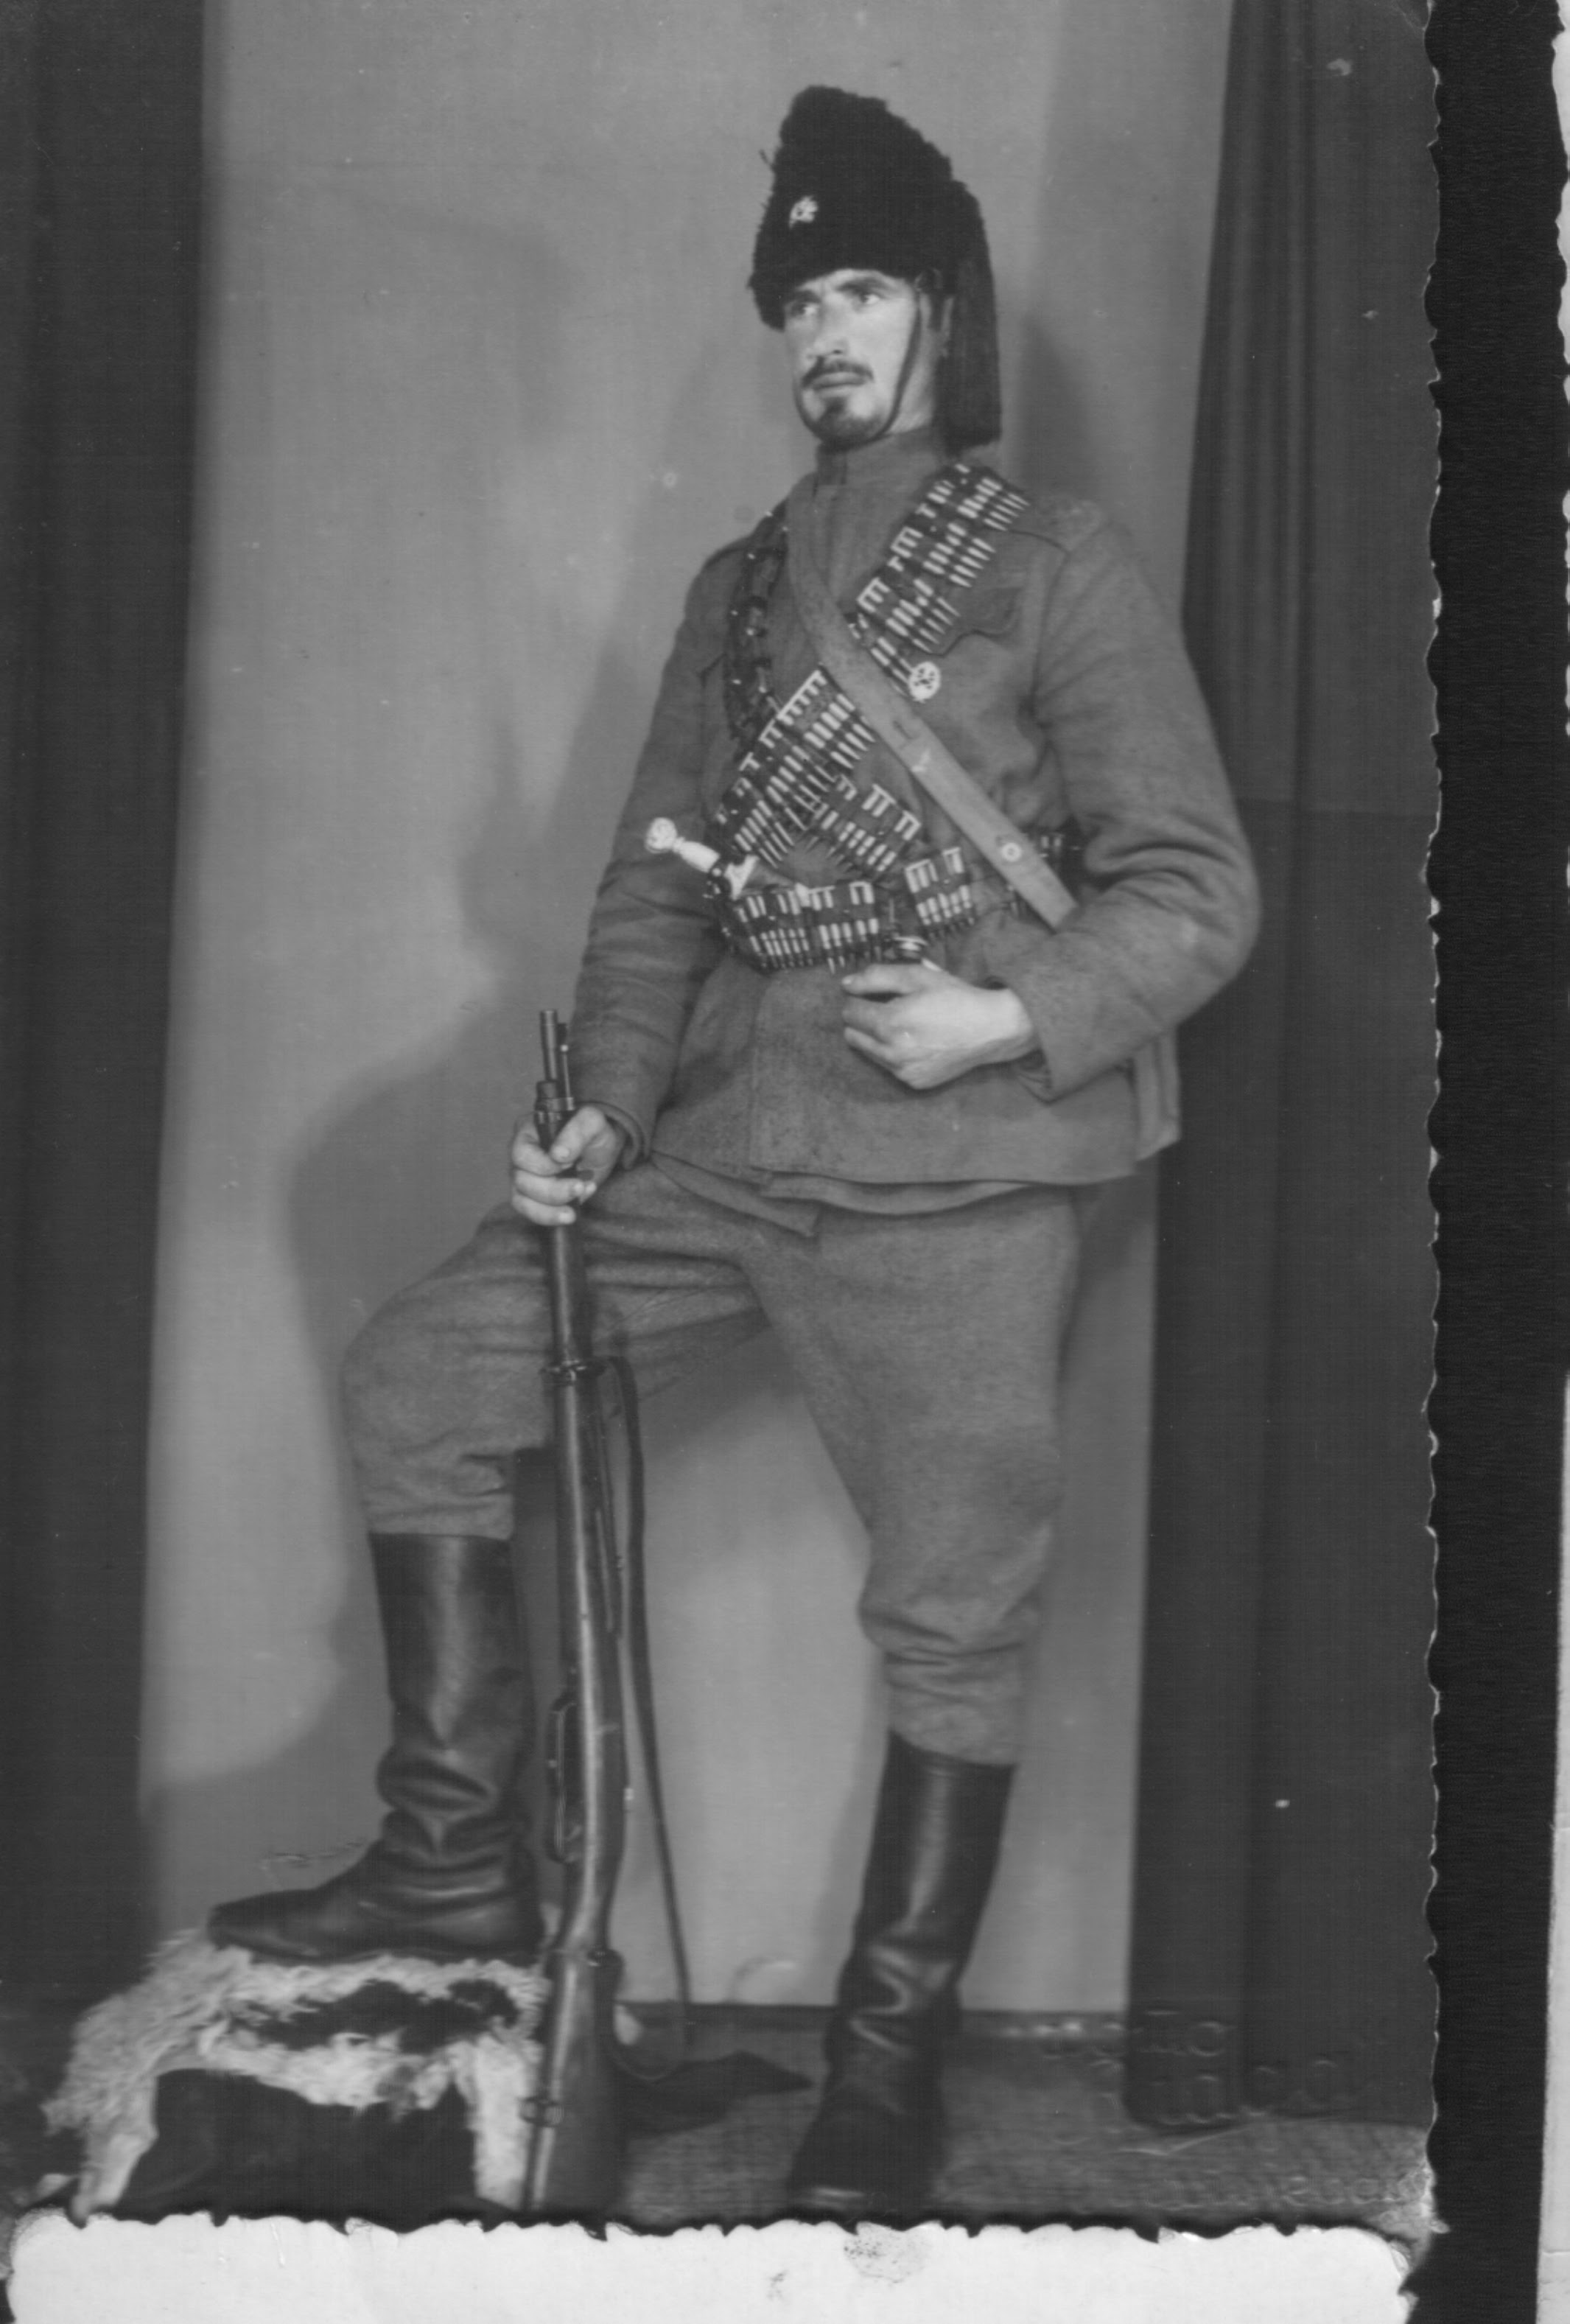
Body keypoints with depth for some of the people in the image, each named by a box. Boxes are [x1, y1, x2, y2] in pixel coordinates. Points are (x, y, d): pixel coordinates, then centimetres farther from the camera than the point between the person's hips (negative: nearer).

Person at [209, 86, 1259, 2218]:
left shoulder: (1060, 569, -1)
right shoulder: (738, 589, 16)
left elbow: (1196, 889, -4)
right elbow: (660, 880, 14)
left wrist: (1012, 1019, -19)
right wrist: (603, 1105, 0)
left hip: (957, 1177, -6)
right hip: (727, 1146, 6)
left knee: (954, 1612, 0)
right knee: (422, 1376, 2)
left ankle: (892, 2060, 15)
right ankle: (460, 1860, 11)